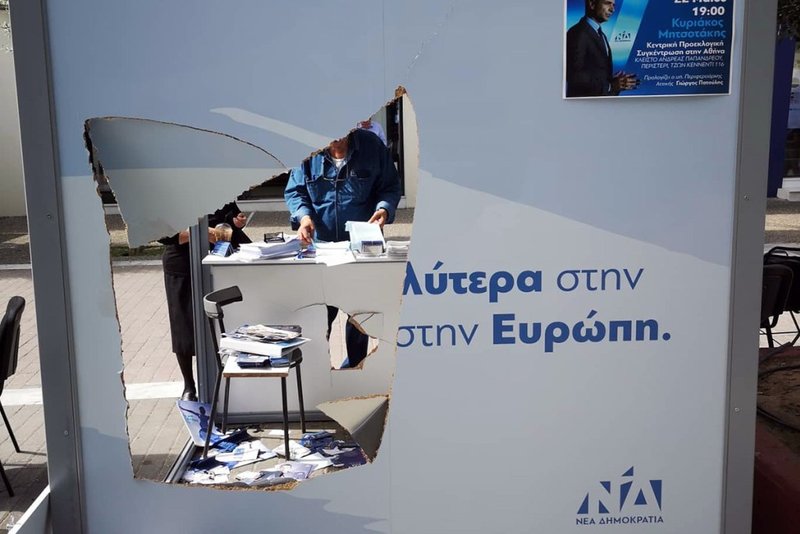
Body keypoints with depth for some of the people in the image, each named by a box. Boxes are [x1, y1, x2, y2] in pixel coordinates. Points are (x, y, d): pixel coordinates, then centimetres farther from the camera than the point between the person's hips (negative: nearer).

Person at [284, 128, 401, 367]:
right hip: (320, 245, 0)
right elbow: (294, 191, 2)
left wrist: (384, 209, -19)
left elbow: (391, 186, 1)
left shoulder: (371, 146, -6)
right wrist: (303, 215, -17)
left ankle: (354, 364, 32)